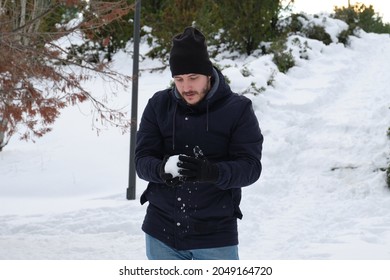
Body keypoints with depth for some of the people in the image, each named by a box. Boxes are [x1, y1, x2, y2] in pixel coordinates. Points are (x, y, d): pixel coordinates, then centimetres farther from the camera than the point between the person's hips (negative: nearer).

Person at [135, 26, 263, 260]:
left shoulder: (238, 109, -6)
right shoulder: (159, 105, 1)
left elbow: (250, 167, -12)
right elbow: (142, 160, -3)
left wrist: (213, 172, -33)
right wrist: (161, 169, -27)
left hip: (215, 233, -2)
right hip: (163, 231, 3)